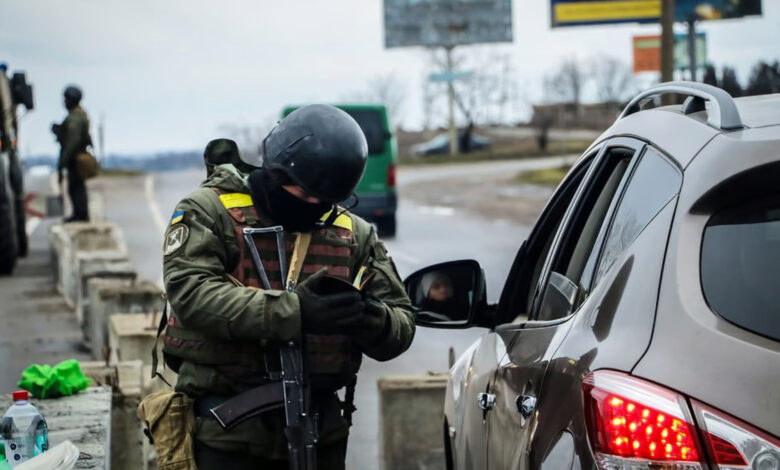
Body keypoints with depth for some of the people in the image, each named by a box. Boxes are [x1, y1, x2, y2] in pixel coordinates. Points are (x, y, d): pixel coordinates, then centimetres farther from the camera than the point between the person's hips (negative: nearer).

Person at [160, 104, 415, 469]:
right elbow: (190, 291, -20)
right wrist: (291, 312, -30)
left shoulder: (355, 234, 11)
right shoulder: (210, 211, -2)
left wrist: (370, 321, -18)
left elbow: (401, 329, 8)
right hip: (227, 431, -4)